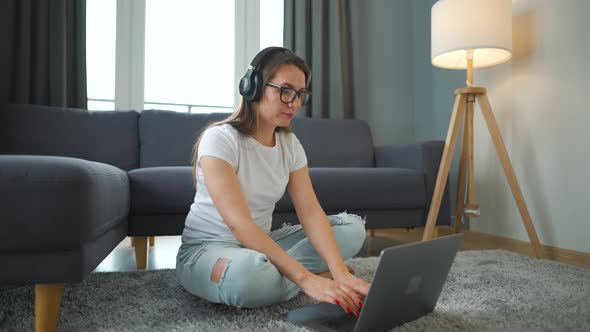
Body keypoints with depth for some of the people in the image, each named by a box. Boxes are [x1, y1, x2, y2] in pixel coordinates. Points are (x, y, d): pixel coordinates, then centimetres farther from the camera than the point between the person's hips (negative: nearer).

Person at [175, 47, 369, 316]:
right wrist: (306, 278, -35)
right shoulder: (220, 138, -20)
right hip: (206, 249, -6)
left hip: (260, 242, 7)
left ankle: (274, 271, -14)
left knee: (352, 227, -6)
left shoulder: (290, 144, -1)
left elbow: (311, 212, -10)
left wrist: (340, 272, -26)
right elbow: (240, 224, -29)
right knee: (248, 272, -42)